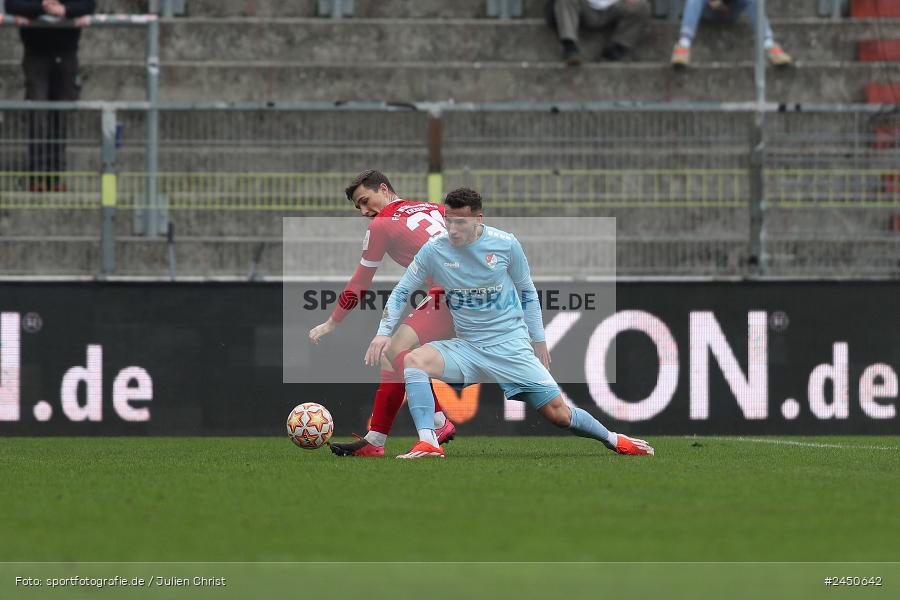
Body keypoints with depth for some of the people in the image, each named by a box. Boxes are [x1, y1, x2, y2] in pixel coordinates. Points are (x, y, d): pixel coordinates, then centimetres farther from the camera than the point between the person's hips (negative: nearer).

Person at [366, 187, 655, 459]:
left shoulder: (506, 244, -7)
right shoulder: (435, 249, -7)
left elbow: (527, 292, 8)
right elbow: (401, 291, 4)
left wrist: (538, 340, 11)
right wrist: (384, 332, -8)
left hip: (511, 346, -1)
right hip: (465, 347, 2)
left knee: (558, 413, -6)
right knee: (412, 360, -27)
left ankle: (614, 440, 21)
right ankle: (428, 443, -32)